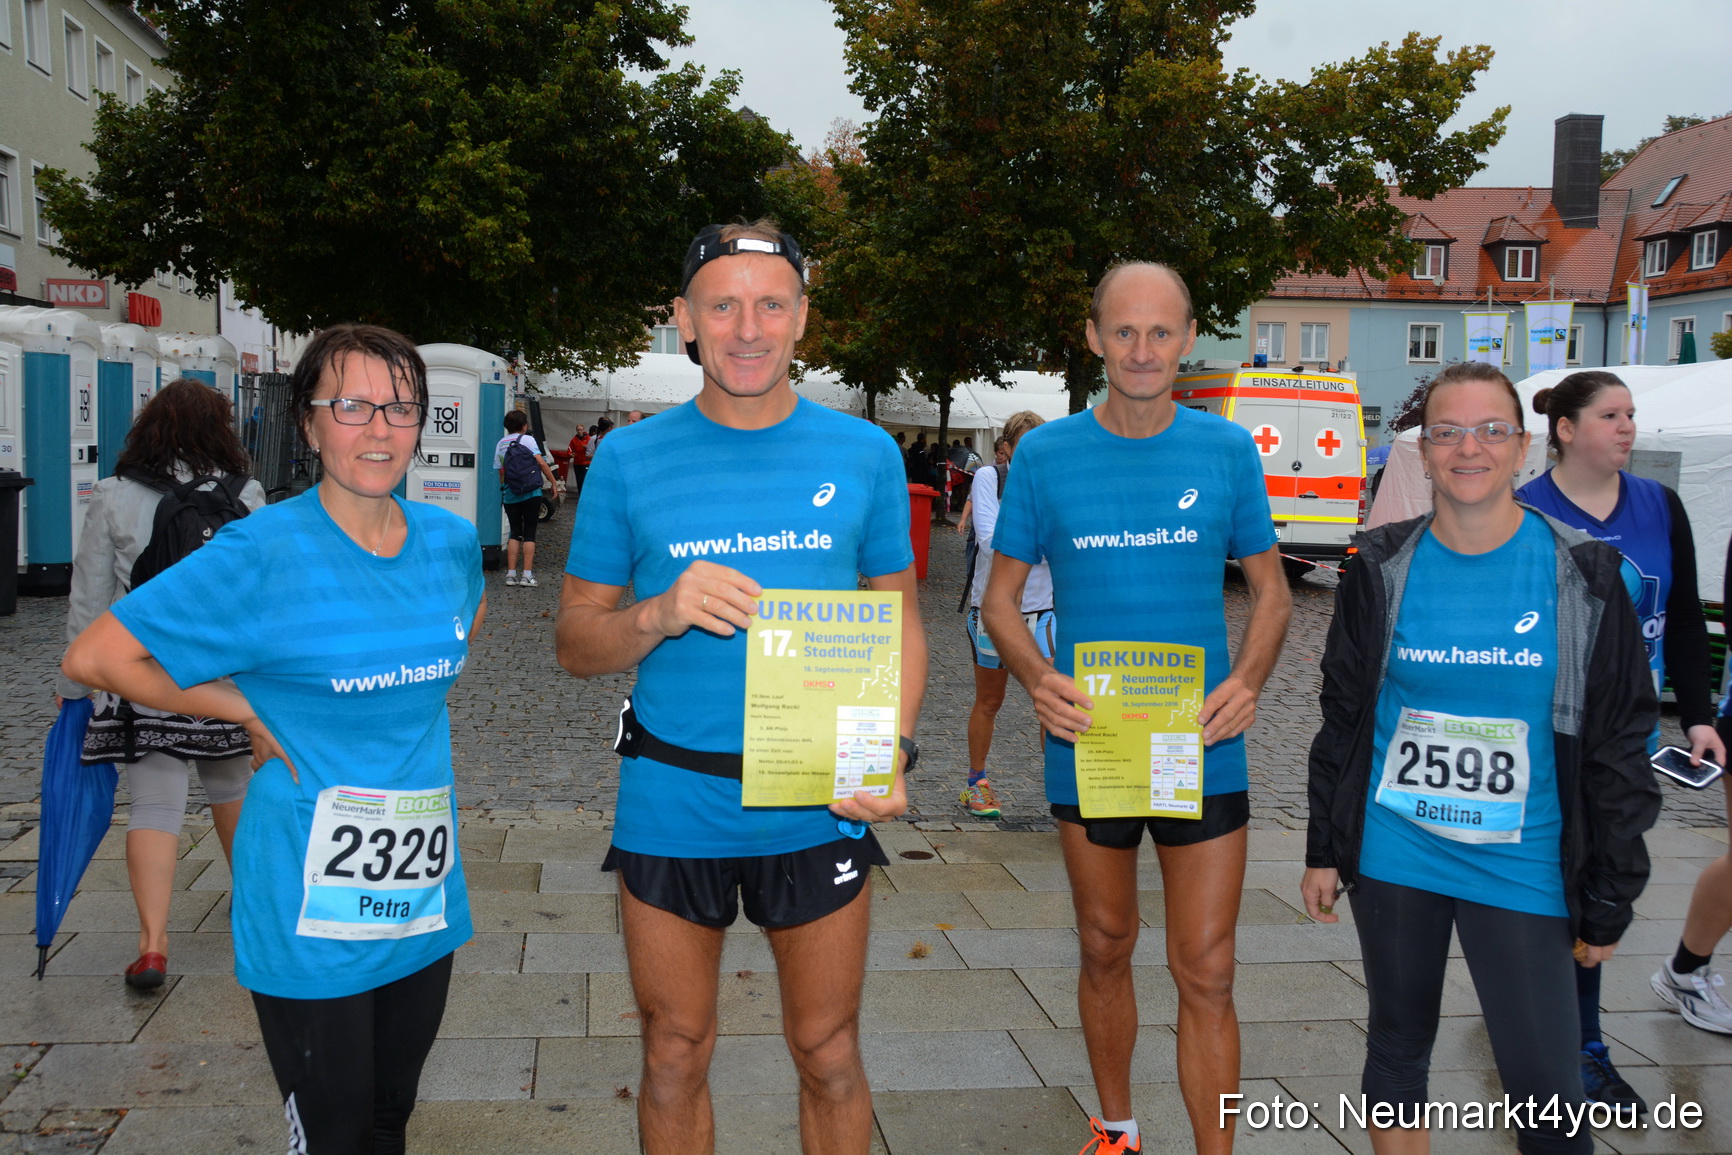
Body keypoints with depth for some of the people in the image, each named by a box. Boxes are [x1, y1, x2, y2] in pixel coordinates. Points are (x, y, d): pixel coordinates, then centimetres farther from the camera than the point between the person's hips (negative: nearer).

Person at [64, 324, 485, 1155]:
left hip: (424, 895, 5)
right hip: (310, 917, -5)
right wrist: (248, 711, -10)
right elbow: (94, 657, -11)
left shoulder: (450, 541, 2)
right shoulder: (264, 552, -15)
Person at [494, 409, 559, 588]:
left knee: (515, 532, 12)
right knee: (529, 533, 2)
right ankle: (527, 575, -3)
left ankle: (511, 574, 5)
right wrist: (553, 483, -8)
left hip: (509, 494, 4)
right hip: (531, 493, -4)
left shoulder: (500, 444, 9)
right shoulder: (527, 439, -4)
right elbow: (541, 462, -12)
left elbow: (500, 473, 8)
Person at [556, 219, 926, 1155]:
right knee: (674, 1059, 16)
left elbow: (899, 622, 5)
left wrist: (889, 750, -11)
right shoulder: (630, 461, -2)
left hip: (819, 807, 0)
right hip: (669, 806, 0)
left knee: (828, 1057, 15)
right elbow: (575, 643, 1)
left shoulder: (864, 454, 0)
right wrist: (662, 614, -20)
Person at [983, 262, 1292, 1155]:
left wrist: (1248, 681, -13)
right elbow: (1001, 597, 3)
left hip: (1202, 750, 0)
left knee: (1205, 972, 0)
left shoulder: (1228, 450, 0)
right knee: (1106, 950, 18)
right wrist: (1039, 678, -18)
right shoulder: (1044, 454, -2)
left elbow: (1270, 589, 7)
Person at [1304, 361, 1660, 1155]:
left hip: (1520, 871, -2)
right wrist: (1324, 849, 8)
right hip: (1394, 857, 2)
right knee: (1398, 1045, 16)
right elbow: (1344, 717, 8)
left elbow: (1619, 748, -1)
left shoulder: (1583, 576, -5)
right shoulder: (1384, 570, -1)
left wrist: (1608, 902, 0)